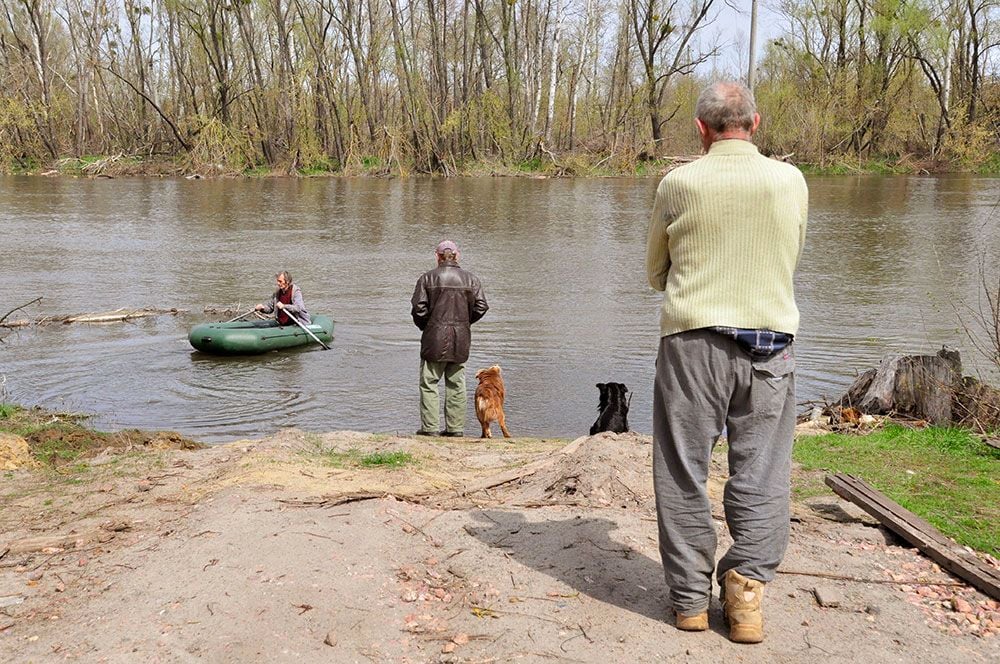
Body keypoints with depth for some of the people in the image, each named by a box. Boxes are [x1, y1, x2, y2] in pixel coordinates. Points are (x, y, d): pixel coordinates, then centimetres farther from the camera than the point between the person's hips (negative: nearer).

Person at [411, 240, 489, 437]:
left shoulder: (427, 278, -5)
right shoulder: (471, 279, 2)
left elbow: (419, 309, -9)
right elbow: (481, 307, 0)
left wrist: (424, 326, 10)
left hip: (435, 339, -3)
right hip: (461, 340, 3)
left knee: (429, 384, 5)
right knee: (456, 385, 10)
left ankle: (429, 427, 2)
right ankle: (455, 427, 11)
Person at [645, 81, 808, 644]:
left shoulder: (680, 184, -3)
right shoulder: (791, 181, 1)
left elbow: (656, 272, 8)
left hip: (692, 339, -1)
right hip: (771, 343, 2)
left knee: (684, 472, 8)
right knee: (762, 475, 9)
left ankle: (691, 596, 14)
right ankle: (747, 588, 5)